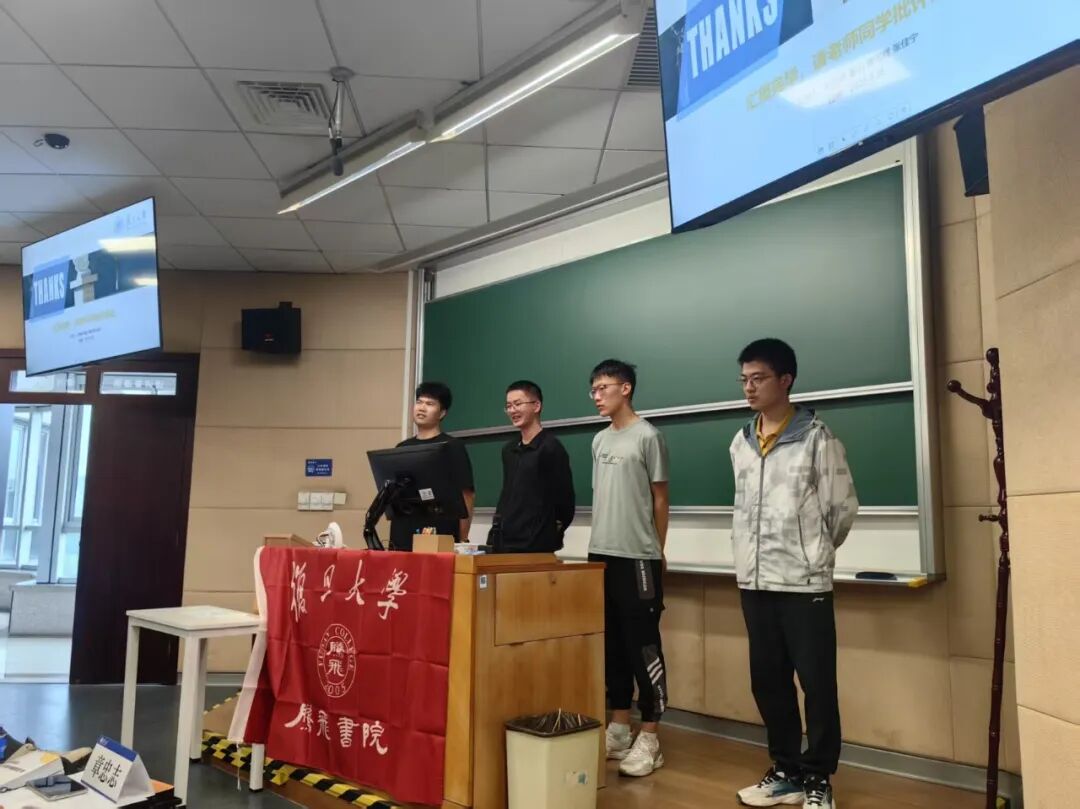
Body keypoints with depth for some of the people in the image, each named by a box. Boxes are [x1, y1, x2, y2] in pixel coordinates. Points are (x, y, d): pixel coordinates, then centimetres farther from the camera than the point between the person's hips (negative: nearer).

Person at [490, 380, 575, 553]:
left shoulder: (551, 447, -9)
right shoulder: (508, 449, 13)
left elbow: (564, 499, -9)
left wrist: (551, 537, -2)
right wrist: (497, 525, 12)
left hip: (537, 547, -7)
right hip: (505, 542, 7)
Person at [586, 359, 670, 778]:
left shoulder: (647, 436, -6)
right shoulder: (599, 440, 14)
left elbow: (660, 499, -3)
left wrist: (657, 552, 1)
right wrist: (599, 544, 15)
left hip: (637, 557, -7)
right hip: (601, 555, 7)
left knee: (643, 647, -2)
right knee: (611, 644, 13)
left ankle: (649, 739, 7)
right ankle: (619, 727, 25)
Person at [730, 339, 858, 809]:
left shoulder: (817, 438, -7)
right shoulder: (740, 443, 9)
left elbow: (844, 506, -2)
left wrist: (812, 553, 7)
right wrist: (749, 558, 13)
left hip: (805, 582, -5)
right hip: (753, 582, 6)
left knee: (817, 683, 3)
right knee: (767, 681, 12)